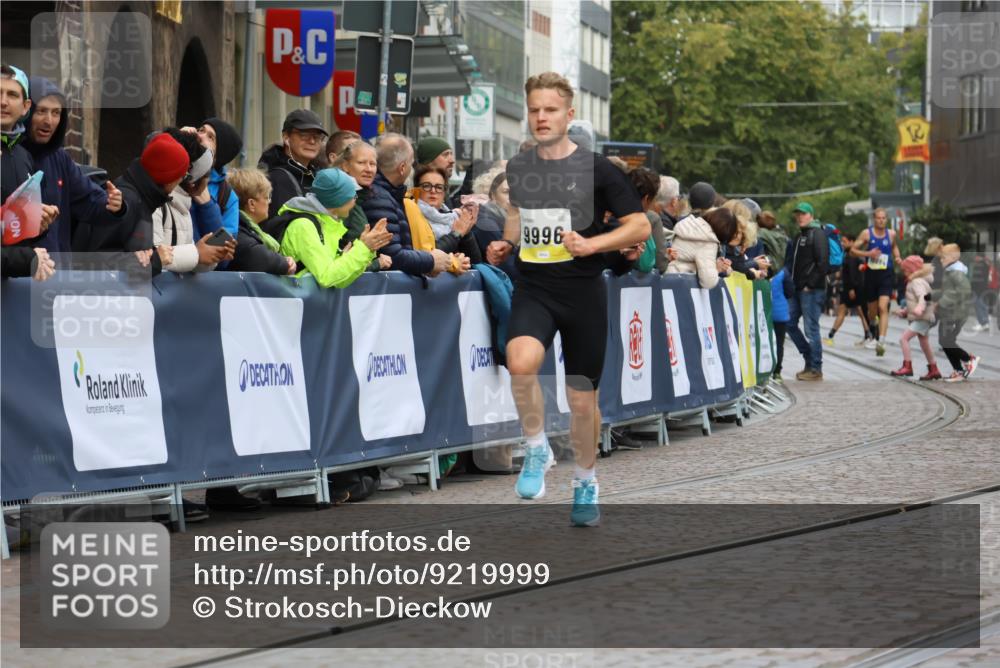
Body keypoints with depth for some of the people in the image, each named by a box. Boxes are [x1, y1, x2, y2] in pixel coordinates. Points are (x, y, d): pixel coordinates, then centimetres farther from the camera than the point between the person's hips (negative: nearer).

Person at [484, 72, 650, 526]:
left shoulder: (595, 170, -7)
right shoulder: (519, 168, 6)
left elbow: (640, 226, -6)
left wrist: (591, 243, -20)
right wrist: (506, 243, 7)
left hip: (583, 292, -2)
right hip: (533, 289, 2)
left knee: (582, 399, 6)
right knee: (521, 362, -29)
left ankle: (586, 483, 30)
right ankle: (537, 449, -6)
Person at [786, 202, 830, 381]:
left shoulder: (817, 234, -7)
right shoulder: (798, 237, 21)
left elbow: (823, 263, -16)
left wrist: (811, 284, -17)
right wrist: (791, 282, 10)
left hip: (812, 290, -9)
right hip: (797, 289, 9)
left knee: (811, 329, -6)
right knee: (790, 323, 9)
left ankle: (815, 369, 1)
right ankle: (809, 357, 20)